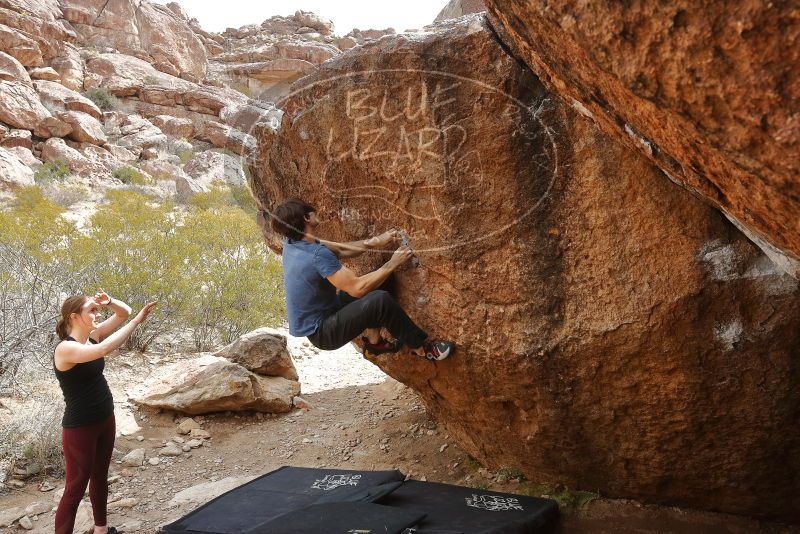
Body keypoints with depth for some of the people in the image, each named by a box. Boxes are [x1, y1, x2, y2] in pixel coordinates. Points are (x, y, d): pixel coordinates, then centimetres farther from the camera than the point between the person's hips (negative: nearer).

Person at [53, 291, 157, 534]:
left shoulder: (91, 336, 0)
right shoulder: (65, 348, -23)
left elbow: (124, 312, 7)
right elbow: (103, 350, -41)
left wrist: (109, 302, -15)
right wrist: (137, 321, -39)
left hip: (105, 420, 8)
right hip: (79, 427, -8)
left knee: (100, 476, 21)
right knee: (76, 487, -1)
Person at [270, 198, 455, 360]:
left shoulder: (293, 242, -2)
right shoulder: (317, 255, -29)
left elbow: (339, 250, 9)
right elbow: (357, 288, -26)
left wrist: (373, 243, -1)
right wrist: (393, 264, -16)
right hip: (321, 334, -10)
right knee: (380, 300, -25)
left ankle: (374, 340, 20)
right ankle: (421, 347, -7)